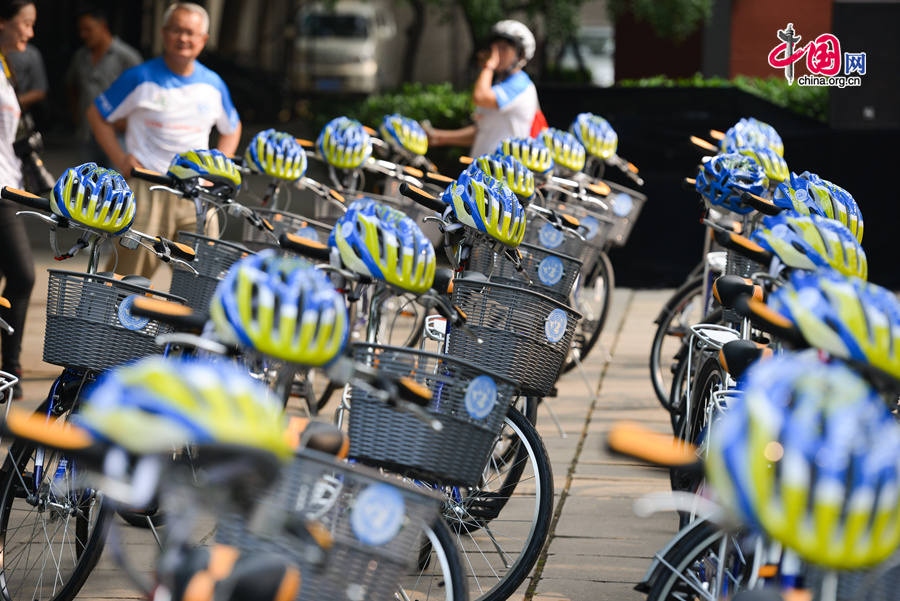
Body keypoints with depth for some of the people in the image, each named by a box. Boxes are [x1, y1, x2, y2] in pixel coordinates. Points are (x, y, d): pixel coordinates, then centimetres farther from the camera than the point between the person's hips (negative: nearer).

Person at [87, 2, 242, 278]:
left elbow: (232, 129, 26)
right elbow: (96, 114, 8)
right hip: (147, 190, -3)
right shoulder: (140, 79, 0)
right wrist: (120, 159, -2)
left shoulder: (213, 85, 10)